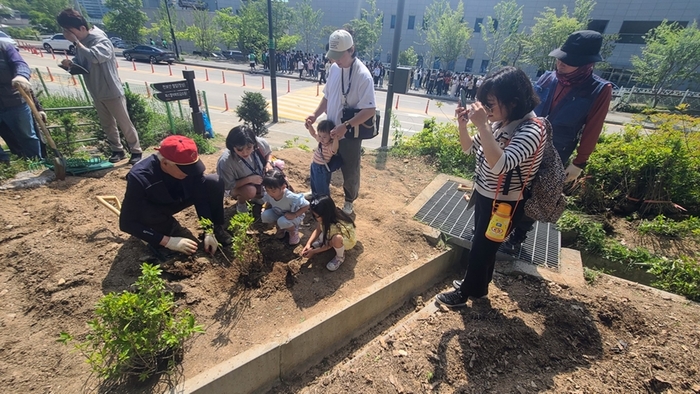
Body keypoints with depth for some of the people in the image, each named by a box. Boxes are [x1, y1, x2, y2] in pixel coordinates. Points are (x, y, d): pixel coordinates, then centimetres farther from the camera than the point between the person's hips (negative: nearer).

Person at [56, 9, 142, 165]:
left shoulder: (101, 40, -16)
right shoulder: (81, 42, 6)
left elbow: (95, 57, -34)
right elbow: (81, 63, 17)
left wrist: (76, 43, -25)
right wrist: (70, 63, -4)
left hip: (112, 92, -8)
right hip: (96, 93, 8)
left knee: (125, 123, 0)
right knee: (107, 124, 13)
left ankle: (136, 151, 10)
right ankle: (117, 151, 24)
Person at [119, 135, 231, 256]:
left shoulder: (188, 163, -28)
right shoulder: (140, 178, -36)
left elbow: (201, 195, -17)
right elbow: (127, 223, -31)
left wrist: (209, 231, -22)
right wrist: (168, 241, -37)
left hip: (177, 199, 3)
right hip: (153, 210, -2)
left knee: (215, 183, -23)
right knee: (145, 215, -39)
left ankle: (217, 229, -6)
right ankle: (171, 229, -5)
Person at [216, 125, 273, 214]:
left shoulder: (260, 143, -26)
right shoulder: (225, 162, -36)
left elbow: (268, 152, -1)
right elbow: (228, 186, -24)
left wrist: (268, 163, -21)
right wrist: (249, 179, -34)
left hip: (259, 180, 5)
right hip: (237, 187, -5)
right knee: (250, 190, -35)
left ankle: (256, 196, 17)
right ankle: (240, 203, 2)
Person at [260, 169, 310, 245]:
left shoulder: (290, 197, -39)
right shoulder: (268, 194, -22)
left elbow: (306, 205, -31)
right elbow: (268, 203, 2)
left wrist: (294, 215, -36)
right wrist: (265, 210, -13)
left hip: (291, 216, -5)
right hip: (278, 213, 5)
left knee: (282, 221, -36)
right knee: (264, 215, -22)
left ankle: (294, 231, 1)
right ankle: (280, 227, 9)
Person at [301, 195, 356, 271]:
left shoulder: (336, 225, -40)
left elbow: (329, 245, -24)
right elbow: (318, 230, -6)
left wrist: (313, 251, -17)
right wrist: (308, 244, -18)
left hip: (347, 240, -7)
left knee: (336, 238, -39)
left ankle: (340, 257, -10)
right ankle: (321, 243, 15)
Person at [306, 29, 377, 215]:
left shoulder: (363, 76, -21)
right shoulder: (334, 68, 1)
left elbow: (370, 110, -25)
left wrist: (346, 126, -32)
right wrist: (316, 114, -5)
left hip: (350, 134, -6)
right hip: (330, 130, 6)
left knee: (350, 171, 12)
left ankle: (349, 201, 36)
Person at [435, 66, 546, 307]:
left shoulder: (531, 130, -26)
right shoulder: (499, 123, -5)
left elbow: (500, 165, -41)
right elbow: (470, 149, 7)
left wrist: (482, 125, -39)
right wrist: (463, 124, -11)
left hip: (504, 205, -7)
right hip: (484, 196, 8)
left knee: (481, 249, 10)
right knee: (482, 245, 24)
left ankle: (465, 292, 33)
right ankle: (478, 285, 46)